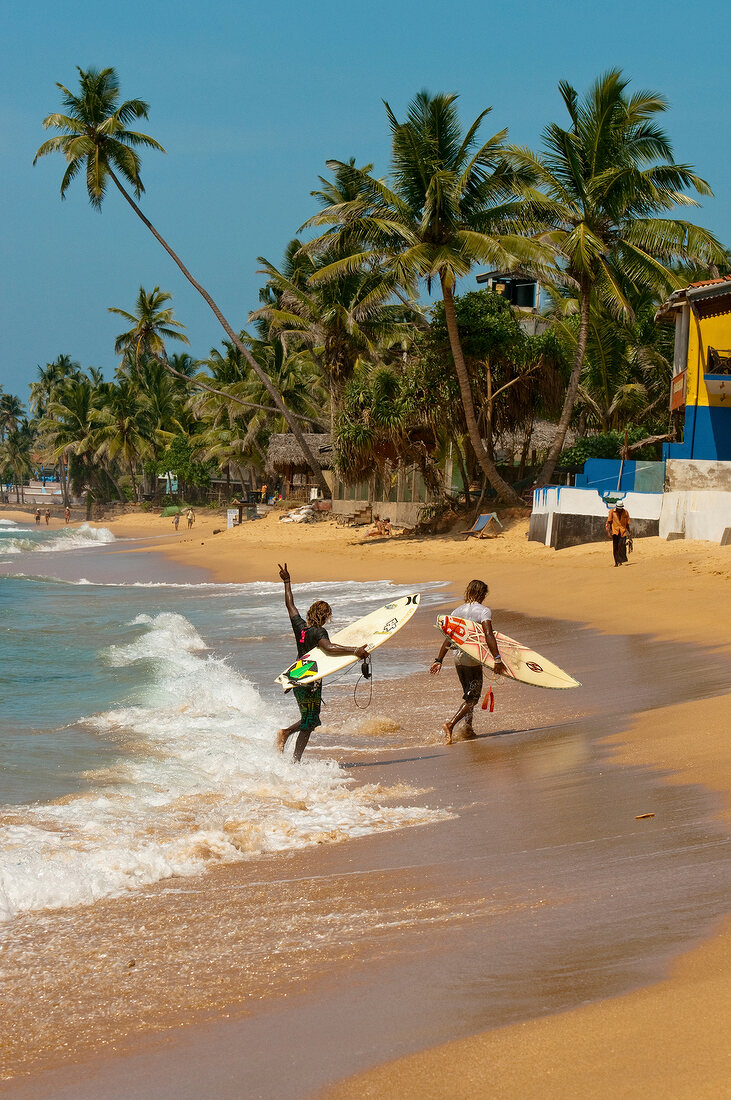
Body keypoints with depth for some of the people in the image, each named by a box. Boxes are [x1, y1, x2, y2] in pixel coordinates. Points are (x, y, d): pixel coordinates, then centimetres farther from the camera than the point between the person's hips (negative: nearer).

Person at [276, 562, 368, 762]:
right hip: (310, 683, -8)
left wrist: (287, 582, 26)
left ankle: (285, 732, 3)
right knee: (308, 725, 1)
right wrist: (354, 650, -43)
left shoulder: (299, 625, 2)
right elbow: (329, 648, -36)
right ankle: (296, 760, -2)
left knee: (308, 721, 23)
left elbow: (290, 605, 15)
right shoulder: (319, 632, -17)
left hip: (297, 680, 8)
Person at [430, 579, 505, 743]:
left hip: (458, 657, 6)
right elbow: (488, 635, -23)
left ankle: (468, 728, 23)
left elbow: (448, 638, 10)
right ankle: (450, 725, -20)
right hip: (473, 659, -6)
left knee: (468, 694, 21)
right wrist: (497, 659, -28)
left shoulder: (457, 611, 9)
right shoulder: (483, 611, -9)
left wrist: (439, 660, 13)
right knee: (472, 697, -2)